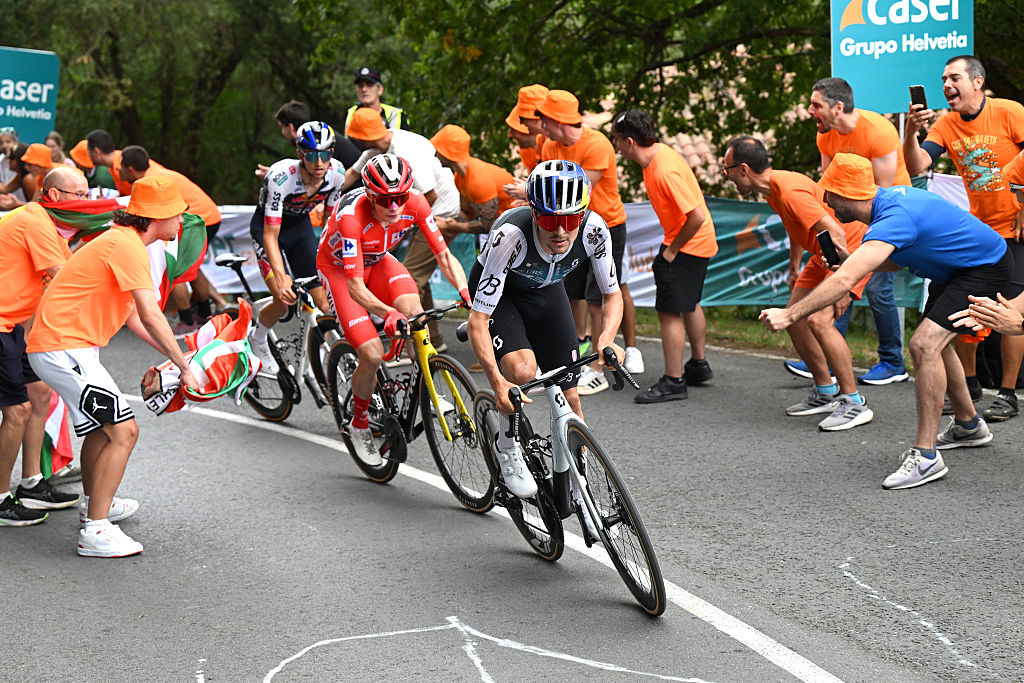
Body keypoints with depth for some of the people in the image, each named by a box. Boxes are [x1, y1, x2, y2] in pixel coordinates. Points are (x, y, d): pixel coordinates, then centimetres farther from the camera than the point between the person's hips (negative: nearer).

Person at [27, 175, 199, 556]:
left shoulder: (124, 242, 16)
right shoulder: (127, 246, -17)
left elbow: (132, 315, 21)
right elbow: (151, 317, -21)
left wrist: (175, 356, 17)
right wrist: (185, 367, -12)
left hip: (56, 345, 11)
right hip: (65, 349, -11)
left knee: (101, 426, 27)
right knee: (123, 430, -13)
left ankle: (95, 504, 45)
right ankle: (95, 532, -12)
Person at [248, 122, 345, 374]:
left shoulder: (337, 173, -23)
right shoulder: (282, 177, -37)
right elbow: (271, 236, -35)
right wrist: (282, 280, -46)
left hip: (300, 226, 4)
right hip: (267, 227, -4)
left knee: (321, 300, -5)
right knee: (285, 300, -17)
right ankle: (257, 340, 13)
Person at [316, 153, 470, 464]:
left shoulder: (415, 203, -26)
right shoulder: (351, 216, -38)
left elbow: (444, 255, -20)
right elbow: (355, 287, -40)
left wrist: (466, 292, -38)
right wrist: (387, 313, -57)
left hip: (377, 261, 4)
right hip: (338, 267, -4)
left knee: (413, 309, -30)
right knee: (372, 355, -17)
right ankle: (359, 425, 10)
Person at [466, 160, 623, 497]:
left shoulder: (594, 229, -30)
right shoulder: (511, 236, -40)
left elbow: (612, 294, -13)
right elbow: (478, 320, -37)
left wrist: (607, 339, -33)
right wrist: (497, 381, -49)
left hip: (546, 292, 4)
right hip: (499, 292, -3)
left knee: (569, 398, -2)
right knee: (523, 370, -30)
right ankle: (507, 445, -3)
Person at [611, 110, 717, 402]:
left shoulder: (666, 171, -30)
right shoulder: (655, 154, 0)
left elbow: (697, 216, -31)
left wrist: (672, 250, -19)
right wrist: (670, 247, 12)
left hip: (690, 243, -10)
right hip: (688, 241, 10)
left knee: (669, 310, -8)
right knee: (688, 302, 23)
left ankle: (673, 382, -2)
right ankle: (699, 365, 39)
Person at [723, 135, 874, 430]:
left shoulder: (789, 191, -28)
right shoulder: (773, 187, 3)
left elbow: (836, 233, -32)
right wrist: (794, 266, 30)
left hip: (853, 248, -11)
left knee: (819, 320, -22)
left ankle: (854, 403, -15)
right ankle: (826, 392, 21)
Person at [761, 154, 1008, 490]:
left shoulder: (893, 219, -32)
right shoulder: (888, 197, -2)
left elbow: (844, 281, -41)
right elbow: (899, 257, 14)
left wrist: (789, 314, -41)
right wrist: (851, 259, -2)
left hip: (985, 268, -11)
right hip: (956, 267, 11)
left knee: (924, 345, -23)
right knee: (932, 343, 24)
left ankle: (926, 456, -20)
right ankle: (969, 425, 45)